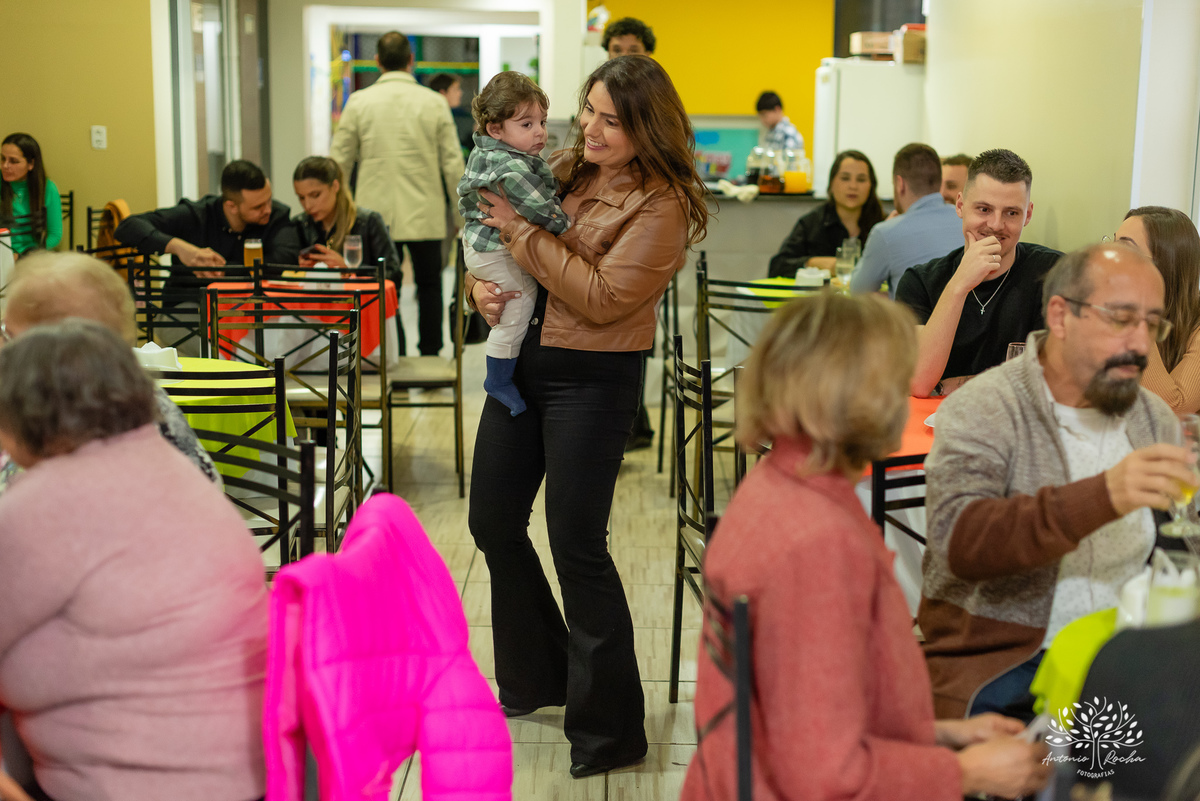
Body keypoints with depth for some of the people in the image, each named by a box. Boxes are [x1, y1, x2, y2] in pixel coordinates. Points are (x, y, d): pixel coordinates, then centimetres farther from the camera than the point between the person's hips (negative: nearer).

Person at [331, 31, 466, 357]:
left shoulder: (359, 102, -3)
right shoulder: (434, 102, -4)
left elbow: (340, 161, 1)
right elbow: (453, 163, -3)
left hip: (378, 213, 0)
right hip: (425, 215, 0)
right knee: (429, 285, 13)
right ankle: (430, 359, 14)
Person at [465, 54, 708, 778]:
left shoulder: (661, 204, -14)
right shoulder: (567, 171, 7)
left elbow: (603, 298, -23)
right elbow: (495, 235, 17)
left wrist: (525, 232, -18)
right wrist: (481, 284, -4)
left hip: (592, 381, -8)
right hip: (522, 362, 8)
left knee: (577, 546, -4)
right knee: (494, 523, 15)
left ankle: (610, 729, 11)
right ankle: (537, 676, 36)